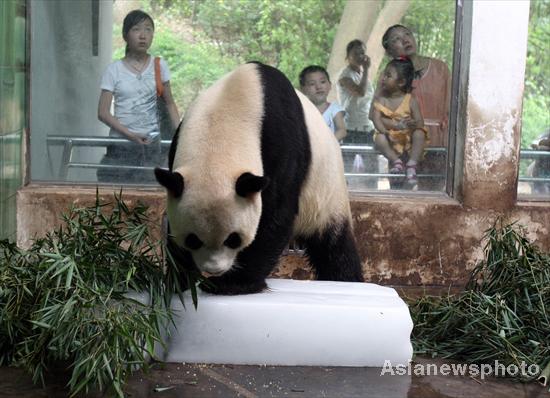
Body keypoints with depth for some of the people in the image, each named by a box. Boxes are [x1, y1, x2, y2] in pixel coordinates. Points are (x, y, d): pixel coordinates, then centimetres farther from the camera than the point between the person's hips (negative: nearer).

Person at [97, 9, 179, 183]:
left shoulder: (160, 66, 3)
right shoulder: (114, 70, -3)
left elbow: (169, 104, 11)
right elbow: (103, 112, -6)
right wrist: (129, 134, -18)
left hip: (151, 144, 1)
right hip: (120, 144, -1)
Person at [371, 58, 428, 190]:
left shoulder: (410, 100, -6)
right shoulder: (381, 99, -1)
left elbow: (420, 123, -11)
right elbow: (377, 119, -12)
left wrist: (414, 124, -37)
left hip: (408, 137, -1)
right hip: (390, 138, 1)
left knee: (420, 134, -31)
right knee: (379, 138, -30)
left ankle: (411, 166, -33)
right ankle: (396, 161, -23)